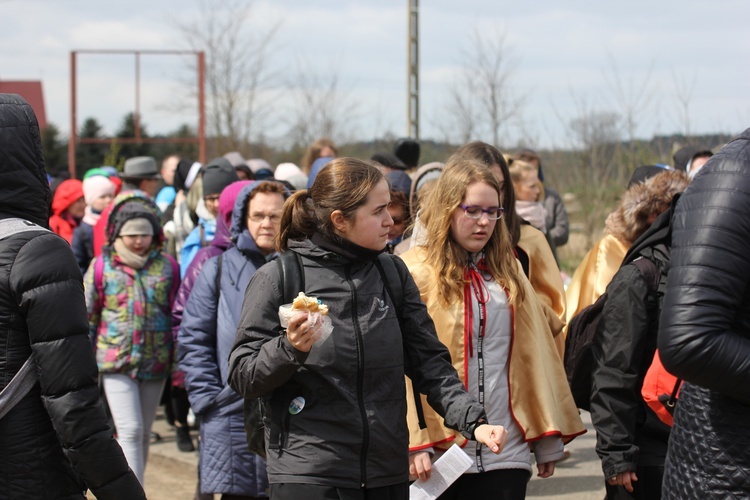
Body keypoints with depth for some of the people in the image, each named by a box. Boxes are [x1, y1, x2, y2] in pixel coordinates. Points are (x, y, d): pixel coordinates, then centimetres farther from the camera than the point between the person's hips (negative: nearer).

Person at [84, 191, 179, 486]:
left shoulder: (167, 267, 3)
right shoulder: (102, 266, -1)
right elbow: (86, 317, 4)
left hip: (155, 362, 3)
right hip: (116, 361, -3)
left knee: (143, 433, 12)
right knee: (130, 431, -11)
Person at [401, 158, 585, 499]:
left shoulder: (507, 272, 13)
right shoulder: (416, 272, -3)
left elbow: (535, 354, 14)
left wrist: (548, 439, 12)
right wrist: (414, 443, -16)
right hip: (439, 453, -4)